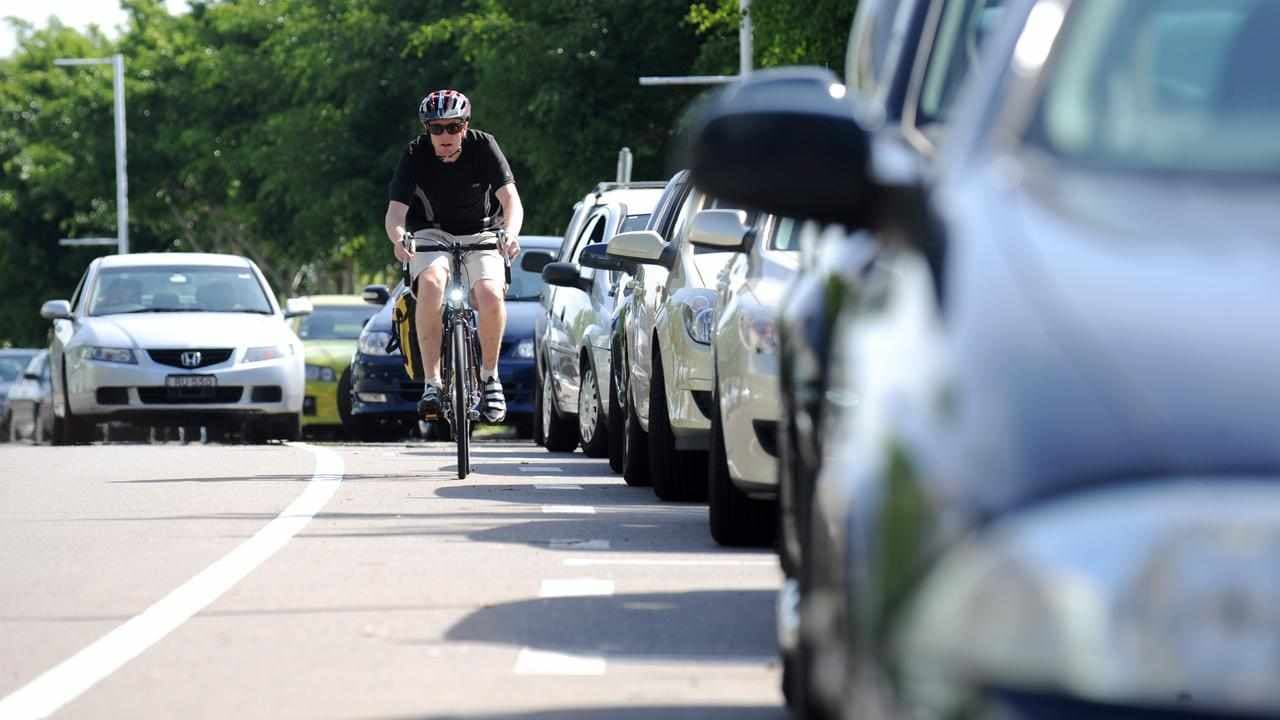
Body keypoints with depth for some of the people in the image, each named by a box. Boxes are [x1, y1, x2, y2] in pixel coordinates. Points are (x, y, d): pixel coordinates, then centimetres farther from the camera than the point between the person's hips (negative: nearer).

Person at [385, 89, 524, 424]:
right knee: (431, 281, -33)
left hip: (481, 234, 0)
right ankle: (432, 383, -29)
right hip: (432, 234, 0)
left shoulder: (483, 146, -15)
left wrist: (510, 232, -44)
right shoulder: (416, 154, -15)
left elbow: (511, 198, -23)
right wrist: (398, 237, -45)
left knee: (490, 292, -29)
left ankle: (490, 375, -5)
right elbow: (395, 210, -21)